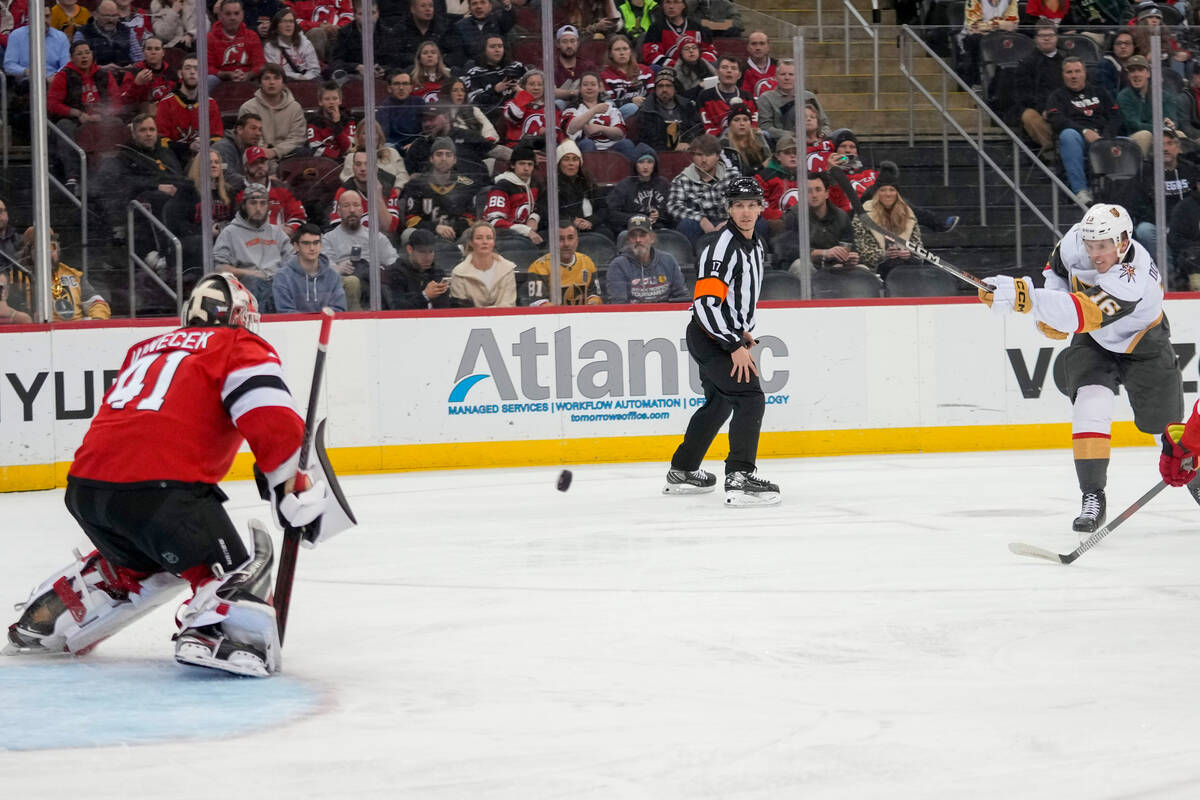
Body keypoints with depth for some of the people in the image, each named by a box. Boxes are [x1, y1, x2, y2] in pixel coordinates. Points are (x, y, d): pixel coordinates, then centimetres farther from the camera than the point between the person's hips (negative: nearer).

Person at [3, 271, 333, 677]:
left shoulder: (146, 349, 30)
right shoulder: (241, 347, 9)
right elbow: (273, 420, -6)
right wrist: (296, 490, 4)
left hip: (85, 485, 7)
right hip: (159, 487, -7)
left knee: (137, 560, 32)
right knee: (231, 569, 0)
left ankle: (42, 621, 35)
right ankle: (210, 634, -28)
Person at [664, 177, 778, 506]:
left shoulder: (756, 246, 11)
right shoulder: (722, 247, -21)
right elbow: (706, 302, -28)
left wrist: (744, 331, 18)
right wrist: (735, 346, -27)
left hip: (727, 336, 10)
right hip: (710, 339, -10)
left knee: (719, 403, 23)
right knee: (750, 399, -20)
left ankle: (682, 472, 36)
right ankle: (739, 479, -27)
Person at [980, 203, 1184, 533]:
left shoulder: (1132, 280, -43)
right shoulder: (1076, 240, -24)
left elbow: (1082, 315, -57)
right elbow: (1057, 265, 2)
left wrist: (1025, 298, -68)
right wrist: (1051, 310, -13)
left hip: (1142, 346, -4)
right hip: (1093, 343, 4)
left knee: (1164, 423, 4)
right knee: (1090, 405, -21)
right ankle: (1093, 497, -19)